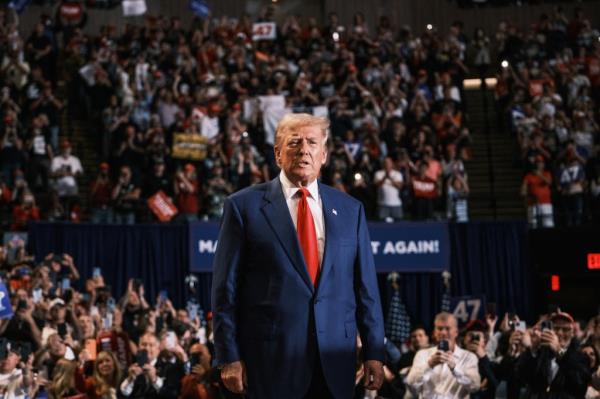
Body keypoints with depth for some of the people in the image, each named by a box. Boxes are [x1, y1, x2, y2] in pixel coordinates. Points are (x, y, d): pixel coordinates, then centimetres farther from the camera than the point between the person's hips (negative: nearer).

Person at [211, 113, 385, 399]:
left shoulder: (349, 209, 11)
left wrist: (374, 353, 5)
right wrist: (229, 358, -6)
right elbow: (226, 289, -1)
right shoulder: (244, 206, 1)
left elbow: (366, 288, 10)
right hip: (271, 359, -3)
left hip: (335, 362, 3)